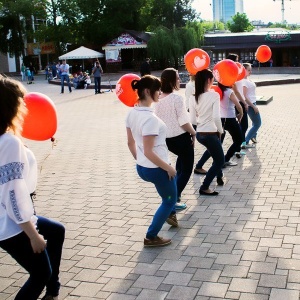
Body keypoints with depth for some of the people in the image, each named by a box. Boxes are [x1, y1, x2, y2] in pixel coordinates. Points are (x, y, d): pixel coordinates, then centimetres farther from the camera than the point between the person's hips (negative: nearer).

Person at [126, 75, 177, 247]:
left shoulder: (132, 113, -1)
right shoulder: (150, 118, -27)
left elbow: (130, 143, 9)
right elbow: (149, 152, -27)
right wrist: (168, 167, -15)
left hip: (141, 167, 9)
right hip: (156, 169, -8)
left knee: (173, 178, 35)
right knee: (170, 199, 16)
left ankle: (170, 214, 46)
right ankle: (151, 237, 20)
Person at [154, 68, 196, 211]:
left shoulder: (158, 99, 0)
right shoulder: (177, 98, -20)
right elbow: (184, 122, -21)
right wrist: (193, 133, -6)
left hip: (166, 138, 7)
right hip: (180, 137, -7)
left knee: (182, 157, 34)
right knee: (186, 168, 7)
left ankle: (176, 187, 37)